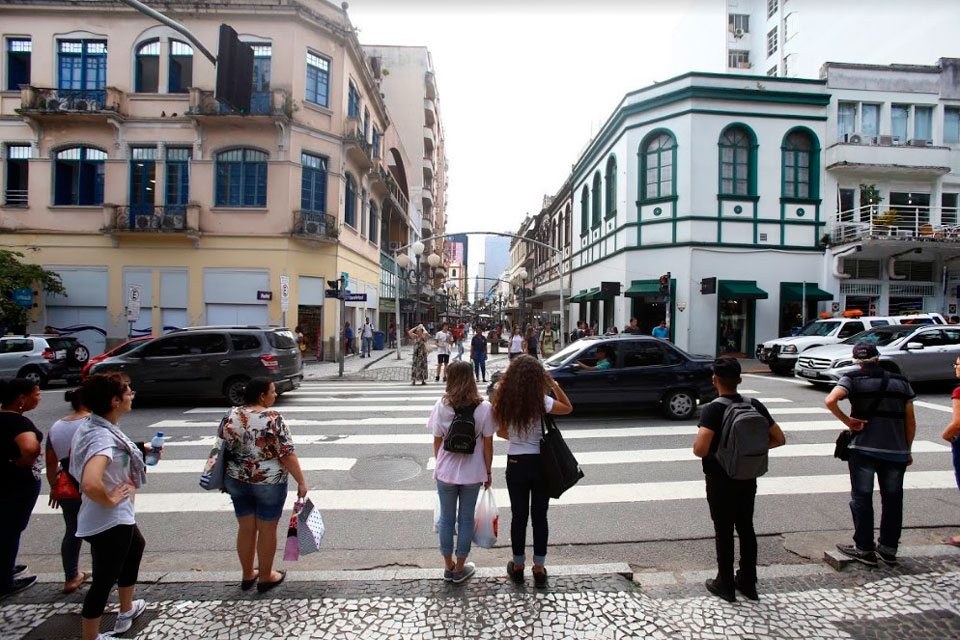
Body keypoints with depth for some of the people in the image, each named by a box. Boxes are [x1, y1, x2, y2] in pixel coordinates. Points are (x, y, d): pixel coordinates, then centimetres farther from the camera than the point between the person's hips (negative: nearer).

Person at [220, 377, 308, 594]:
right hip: (268, 483, -5)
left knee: (245, 528, 19)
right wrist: (301, 481, -11)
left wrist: (225, 479, 21)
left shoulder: (230, 416, -3)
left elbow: (222, 451, 7)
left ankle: (247, 575, 34)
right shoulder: (273, 418, -20)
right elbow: (287, 455, -20)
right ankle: (265, 577, 26)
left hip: (237, 481, 5)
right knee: (267, 530, 11)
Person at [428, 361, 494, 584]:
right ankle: (460, 569, 28)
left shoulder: (441, 406, -9)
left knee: (446, 518, 17)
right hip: (472, 473, -1)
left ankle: (448, 567, 31)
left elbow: (437, 442, -2)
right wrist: (488, 472, 5)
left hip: (446, 472, 1)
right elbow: (488, 445, -8)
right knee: (466, 519, 15)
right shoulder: (484, 408, -12)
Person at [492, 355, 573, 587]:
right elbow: (568, 408, 0)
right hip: (539, 463, -2)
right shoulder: (540, 401, -15)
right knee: (539, 516, 13)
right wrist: (553, 384, -3)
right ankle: (539, 569, 25)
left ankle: (518, 567, 30)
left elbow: (500, 432, 2)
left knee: (518, 516, 16)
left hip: (515, 464, 2)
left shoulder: (504, 401, -7)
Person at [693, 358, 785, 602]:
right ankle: (748, 581, 31)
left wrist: (697, 448, -10)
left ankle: (725, 584, 23)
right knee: (746, 528, 18)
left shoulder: (712, 410, -22)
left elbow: (700, 449, -32)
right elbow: (779, 439, 3)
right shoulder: (755, 406, -4)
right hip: (748, 478, 5)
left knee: (723, 531, 9)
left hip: (720, 480, -5)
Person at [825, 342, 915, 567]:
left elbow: (830, 400, -24)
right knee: (892, 500, 15)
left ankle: (864, 549, 12)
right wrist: (907, 449, 15)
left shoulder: (853, 379, -5)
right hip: (896, 451, 4)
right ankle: (889, 549, 25)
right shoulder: (900, 381, 8)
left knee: (862, 499, 6)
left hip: (864, 448, -4)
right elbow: (910, 420, 8)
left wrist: (847, 420, -10)